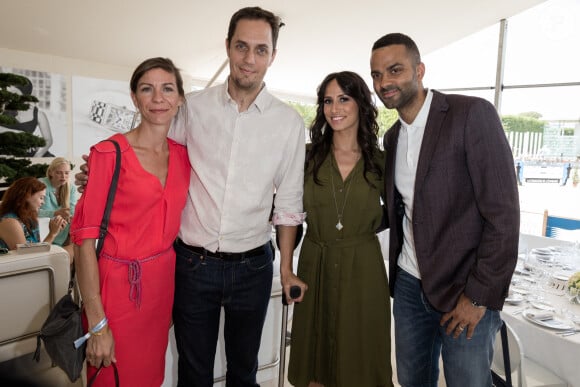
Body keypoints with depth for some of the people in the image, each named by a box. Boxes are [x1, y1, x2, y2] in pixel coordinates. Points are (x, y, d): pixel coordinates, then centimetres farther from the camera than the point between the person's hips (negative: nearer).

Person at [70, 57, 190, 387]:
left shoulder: (183, 155, 4)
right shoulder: (109, 153, -12)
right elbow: (85, 237, -14)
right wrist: (97, 323, -15)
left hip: (163, 285, 5)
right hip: (118, 285, -4)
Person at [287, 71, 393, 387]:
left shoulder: (380, 161, -1)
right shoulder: (308, 156, -1)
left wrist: (362, 228, -3)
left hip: (363, 269, 0)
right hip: (315, 266, 1)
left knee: (361, 359, 13)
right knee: (314, 360, 15)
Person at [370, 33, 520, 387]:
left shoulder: (472, 114, -12)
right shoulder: (393, 136, 9)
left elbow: (503, 213, -16)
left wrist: (479, 295, -15)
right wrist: (398, 273, 7)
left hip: (467, 292, -5)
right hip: (409, 284, 6)